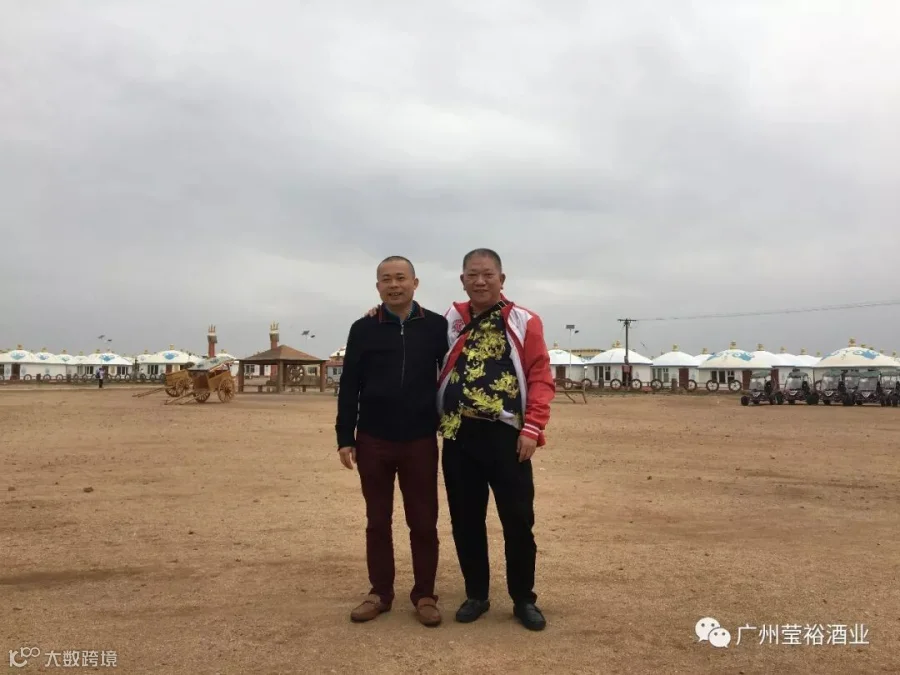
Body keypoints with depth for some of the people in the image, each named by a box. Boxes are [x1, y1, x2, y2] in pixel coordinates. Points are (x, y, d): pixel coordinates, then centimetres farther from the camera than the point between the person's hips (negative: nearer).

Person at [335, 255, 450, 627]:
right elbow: (349, 387, 2)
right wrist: (345, 438, -1)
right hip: (374, 440, 1)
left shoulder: (436, 326, 0)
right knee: (377, 522, 10)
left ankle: (424, 595, 19)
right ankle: (380, 592, 23)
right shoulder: (363, 329, 1)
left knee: (424, 522, 6)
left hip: (420, 440, 0)